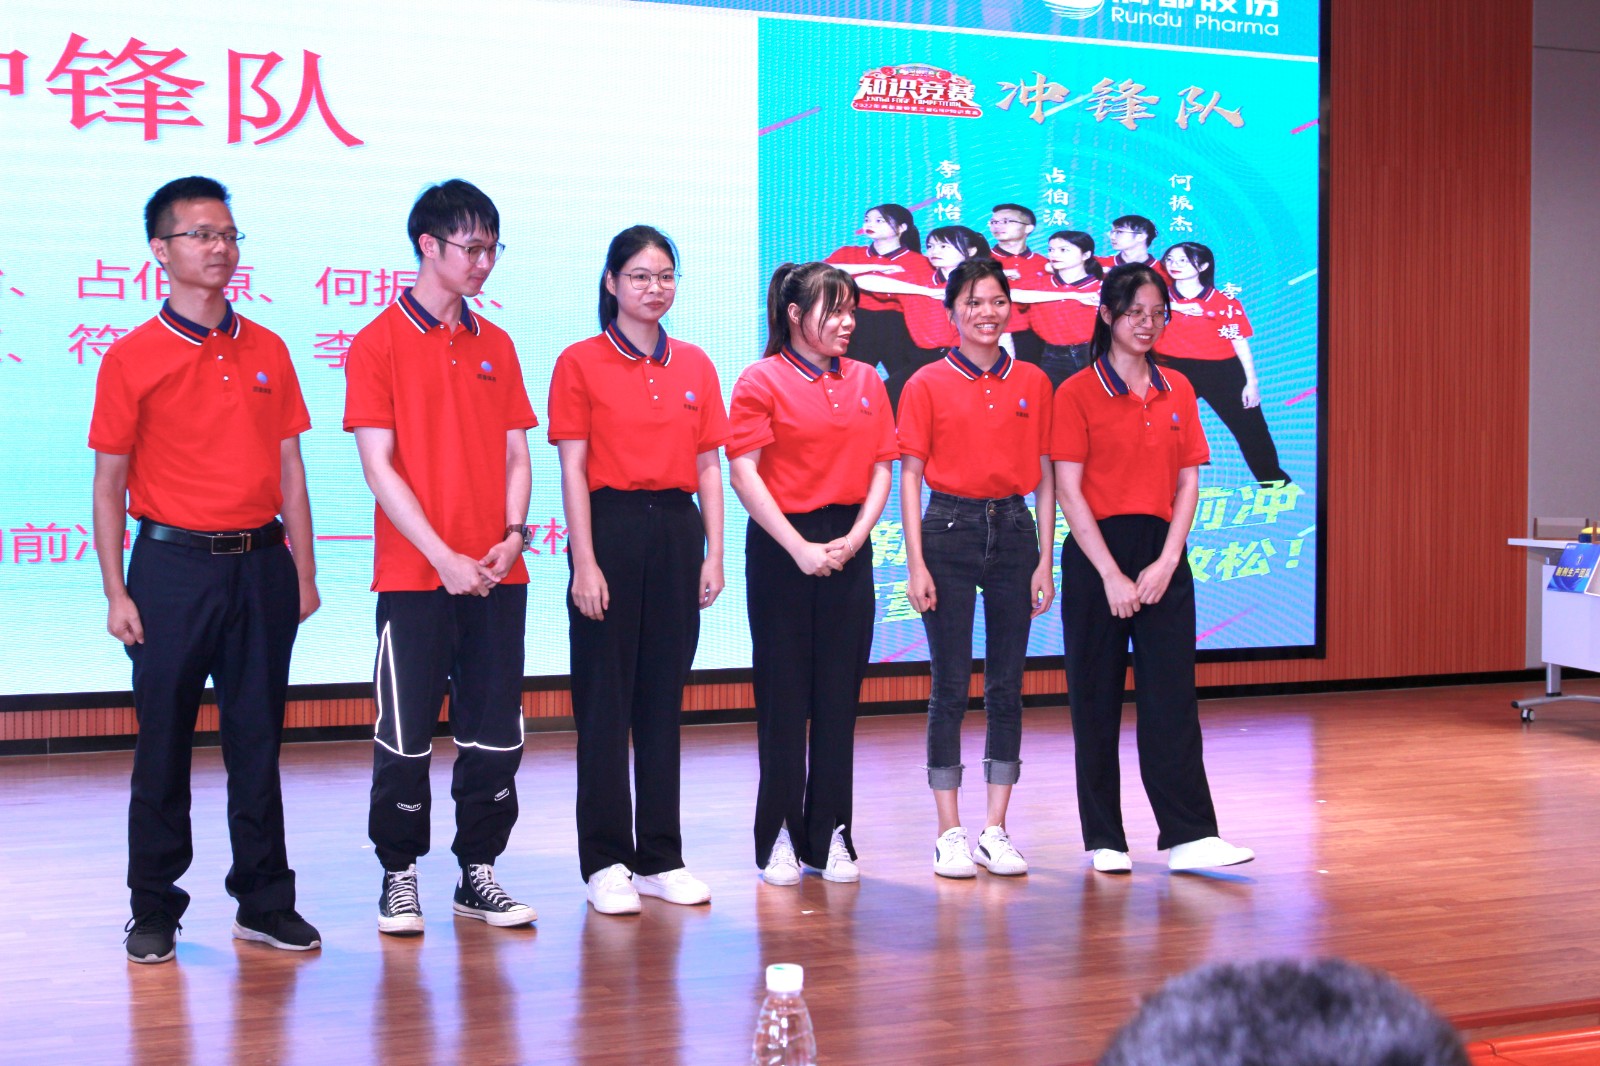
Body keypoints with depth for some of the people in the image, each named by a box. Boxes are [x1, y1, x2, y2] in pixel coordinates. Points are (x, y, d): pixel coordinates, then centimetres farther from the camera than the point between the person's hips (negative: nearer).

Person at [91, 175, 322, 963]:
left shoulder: (267, 352, 9)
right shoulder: (132, 358, -2)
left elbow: (290, 471, 11)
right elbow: (109, 484, -1)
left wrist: (303, 572, 7)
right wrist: (116, 592, -7)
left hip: (260, 565, 3)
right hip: (173, 565, -3)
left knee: (257, 738, 8)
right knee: (164, 742, 3)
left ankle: (265, 902, 17)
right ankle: (153, 910, 15)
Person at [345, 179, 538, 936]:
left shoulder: (495, 345, 12)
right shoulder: (380, 342, -3)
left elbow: (515, 453, 12)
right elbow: (377, 464, -8)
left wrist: (512, 535, -6)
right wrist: (444, 557, -14)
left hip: (497, 576, 5)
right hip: (415, 575, -4)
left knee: (494, 732, 8)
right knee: (406, 734, 2)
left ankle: (478, 872, 20)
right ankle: (398, 875, 17)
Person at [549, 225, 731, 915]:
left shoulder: (695, 366, 11)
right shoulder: (581, 362, -2)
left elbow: (708, 467, 11)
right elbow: (573, 469, -6)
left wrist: (714, 552, 3)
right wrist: (585, 561, -12)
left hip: (677, 531, 4)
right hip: (611, 528, -4)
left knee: (664, 699, 9)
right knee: (605, 701, 1)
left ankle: (661, 858, 17)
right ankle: (606, 863, 9)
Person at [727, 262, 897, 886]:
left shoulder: (866, 383, 12)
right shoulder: (762, 380, -3)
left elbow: (881, 468, 9)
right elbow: (744, 472, -10)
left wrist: (856, 536, -6)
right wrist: (798, 546, -15)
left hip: (848, 548, 4)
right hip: (782, 546, -4)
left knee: (840, 694, 6)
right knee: (783, 695, 1)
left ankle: (830, 834, 14)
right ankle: (779, 836, 10)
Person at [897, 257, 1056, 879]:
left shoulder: (1032, 383, 7)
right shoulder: (927, 384, 0)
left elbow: (1044, 477, 9)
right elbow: (910, 476, -1)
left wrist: (1044, 560, 3)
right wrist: (916, 564, -8)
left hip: (1013, 530, 3)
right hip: (950, 530, -3)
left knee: (1007, 686, 5)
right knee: (951, 687, 0)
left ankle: (996, 829, 13)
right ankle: (950, 833, 8)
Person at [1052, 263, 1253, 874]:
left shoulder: (1177, 391, 11)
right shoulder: (1077, 393, -3)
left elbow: (1188, 484, 8)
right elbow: (1069, 492, -8)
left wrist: (1167, 562, -6)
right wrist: (1111, 574, -13)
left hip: (1162, 554, 4)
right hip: (1097, 553, -3)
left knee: (1172, 694, -1)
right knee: (1096, 697, 3)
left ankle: (1189, 835, 0)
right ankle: (1103, 839, 11)